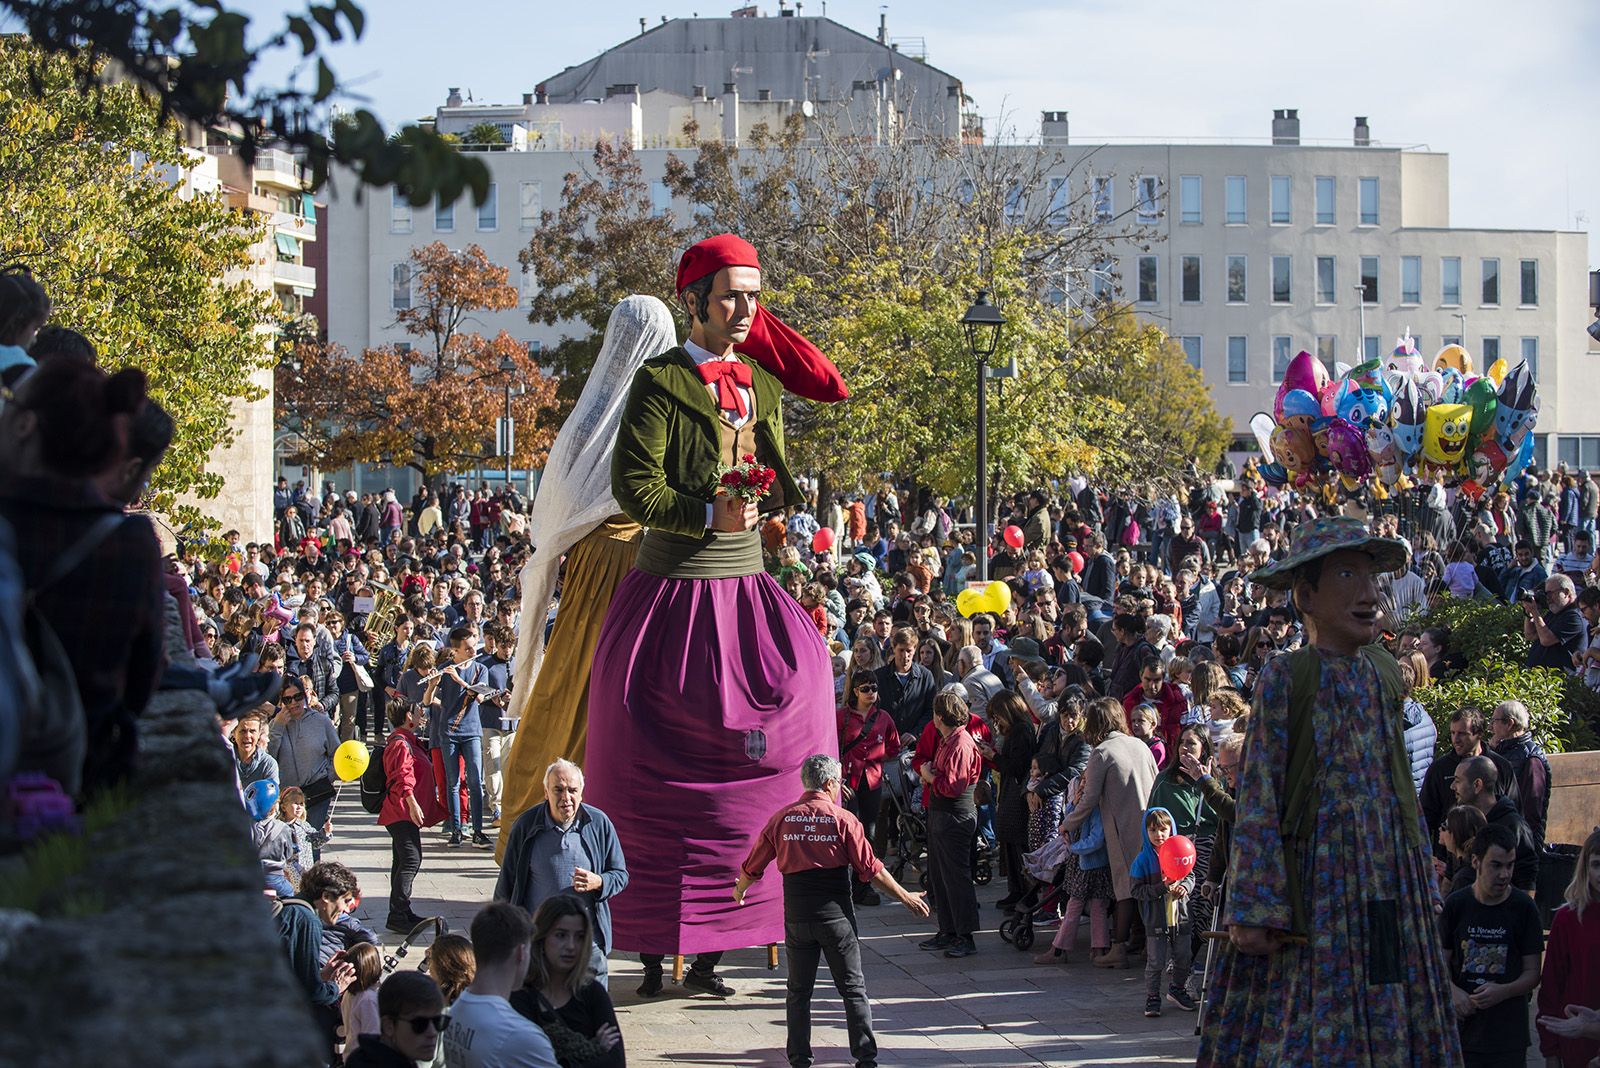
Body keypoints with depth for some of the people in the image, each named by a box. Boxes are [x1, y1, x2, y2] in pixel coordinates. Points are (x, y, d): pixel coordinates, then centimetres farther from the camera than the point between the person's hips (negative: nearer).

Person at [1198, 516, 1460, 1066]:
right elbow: (1258, 795, -8)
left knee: (1390, 1024, 4)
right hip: (1315, 871, -5)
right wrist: (1255, 910, -14)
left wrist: (1421, 881, 13)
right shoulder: (1285, 677, -5)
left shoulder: (1383, 673, 11)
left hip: (1388, 876, 5)